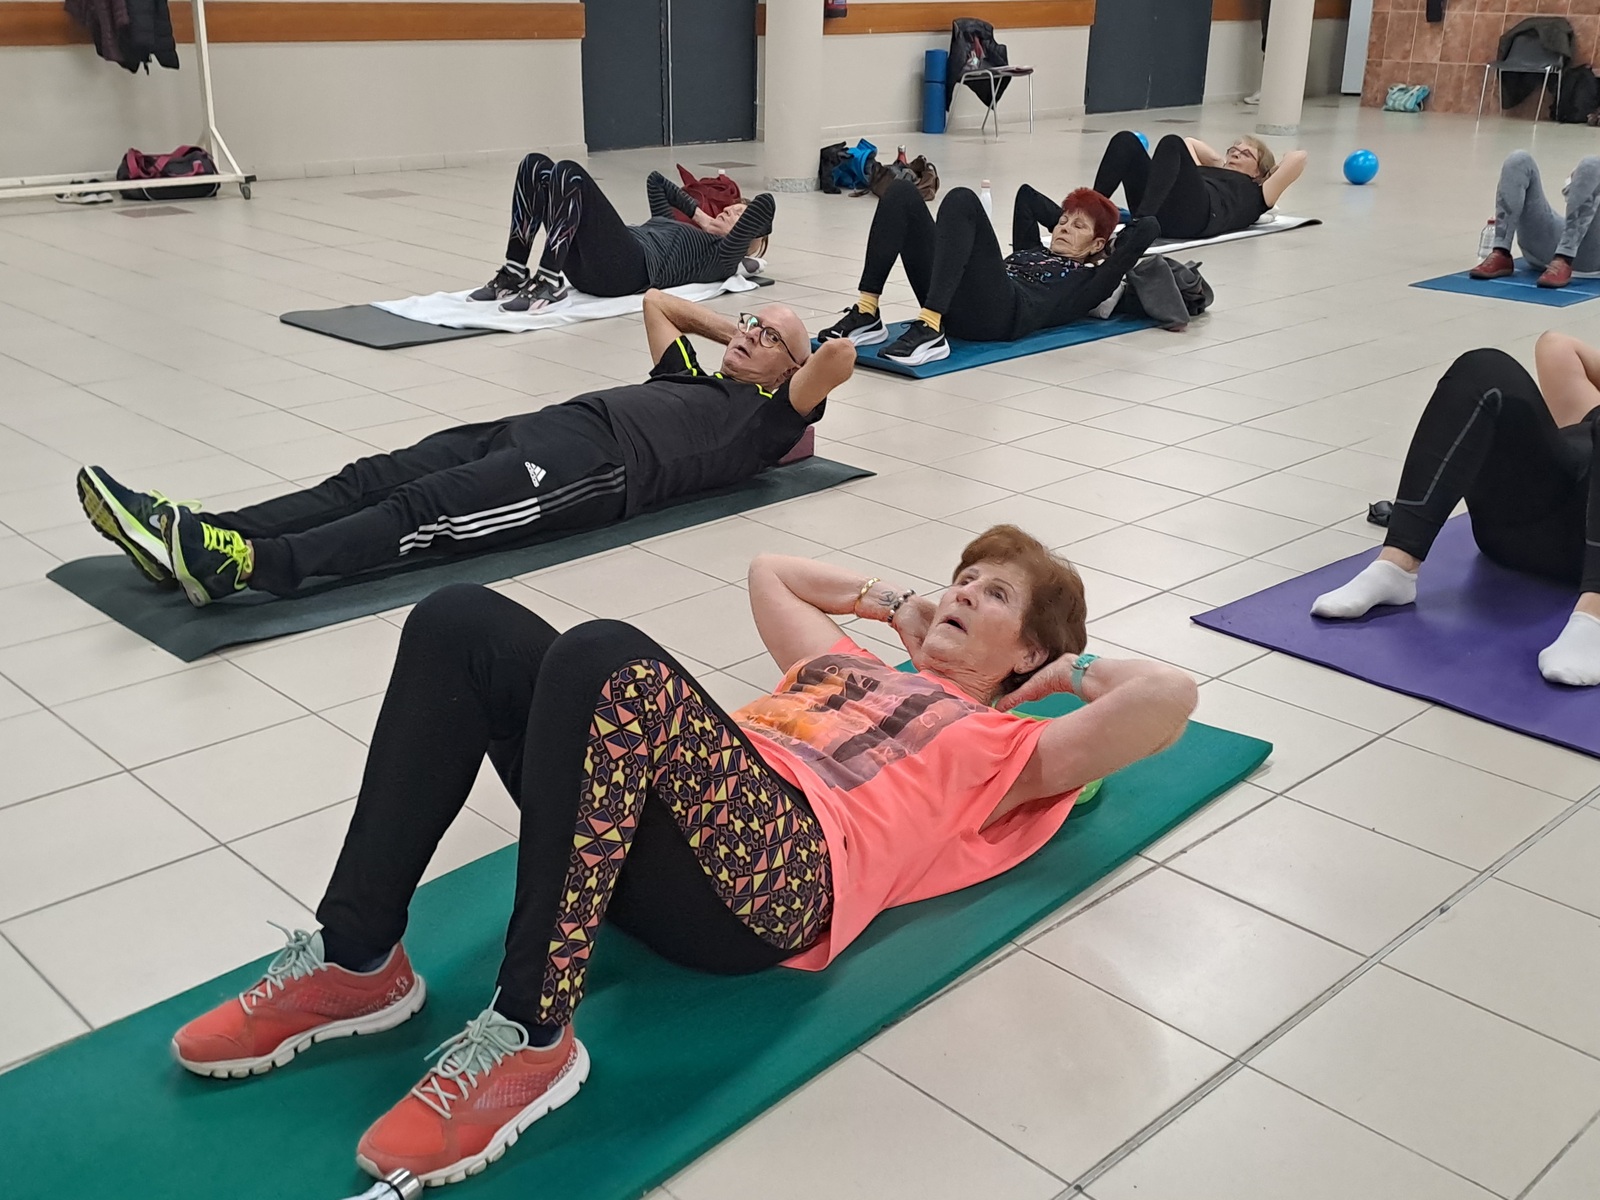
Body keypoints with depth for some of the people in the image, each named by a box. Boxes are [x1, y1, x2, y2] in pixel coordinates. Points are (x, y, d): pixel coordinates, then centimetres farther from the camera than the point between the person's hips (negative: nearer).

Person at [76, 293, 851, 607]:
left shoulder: (762, 418, 14)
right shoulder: (691, 379, 37)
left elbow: (839, 359, -1)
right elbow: (655, 301, 50)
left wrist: (788, 349, 19)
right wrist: (728, 330, 48)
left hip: (597, 465, -8)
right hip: (546, 426, 8)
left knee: (429, 512, -31)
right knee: (376, 479, -14)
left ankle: (247, 567, -49)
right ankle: (201, 538, -29)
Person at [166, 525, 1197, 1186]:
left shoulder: (1004, 750, 19)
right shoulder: (852, 664, 37)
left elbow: (1169, 696, 5)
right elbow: (768, 571, 51)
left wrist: (1065, 671, 21)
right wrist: (894, 604, 46)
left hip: (779, 870, -7)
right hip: (653, 841, 7)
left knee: (606, 659, -34)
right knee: (461, 622, -11)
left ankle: (530, 1034, -28)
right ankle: (357, 959, -13)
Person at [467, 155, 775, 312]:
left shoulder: (722, 257, 14)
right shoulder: (680, 230, 38)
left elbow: (766, 203, 2)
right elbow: (656, 180, 51)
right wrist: (700, 216, 45)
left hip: (626, 269, -8)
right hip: (590, 266, 8)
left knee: (569, 172, -24)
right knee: (535, 166, -3)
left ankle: (549, 284, -29)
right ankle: (514, 275, -12)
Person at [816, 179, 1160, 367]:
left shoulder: (1088, 280, 21)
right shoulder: (1034, 252, 40)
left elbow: (1148, 229, 11)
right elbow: (1026, 194, 54)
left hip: (997, 315, -6)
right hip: (952, 306, 7)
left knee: (962, 199, -25)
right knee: (902, 194, -3)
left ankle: (929, 331, -40)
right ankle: (866, 317, -17)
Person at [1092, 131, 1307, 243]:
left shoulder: (1255, 195, 30)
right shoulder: (1208, 171, 44)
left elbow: (1298, 157, 21)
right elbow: (1190, 142, 60)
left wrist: (1273, 166, 38)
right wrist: (1220, 162, 54)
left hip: (1194, 214, -5)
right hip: (1158, 213, 5)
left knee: (1172, 143, -25)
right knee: (1126, 140, -12)